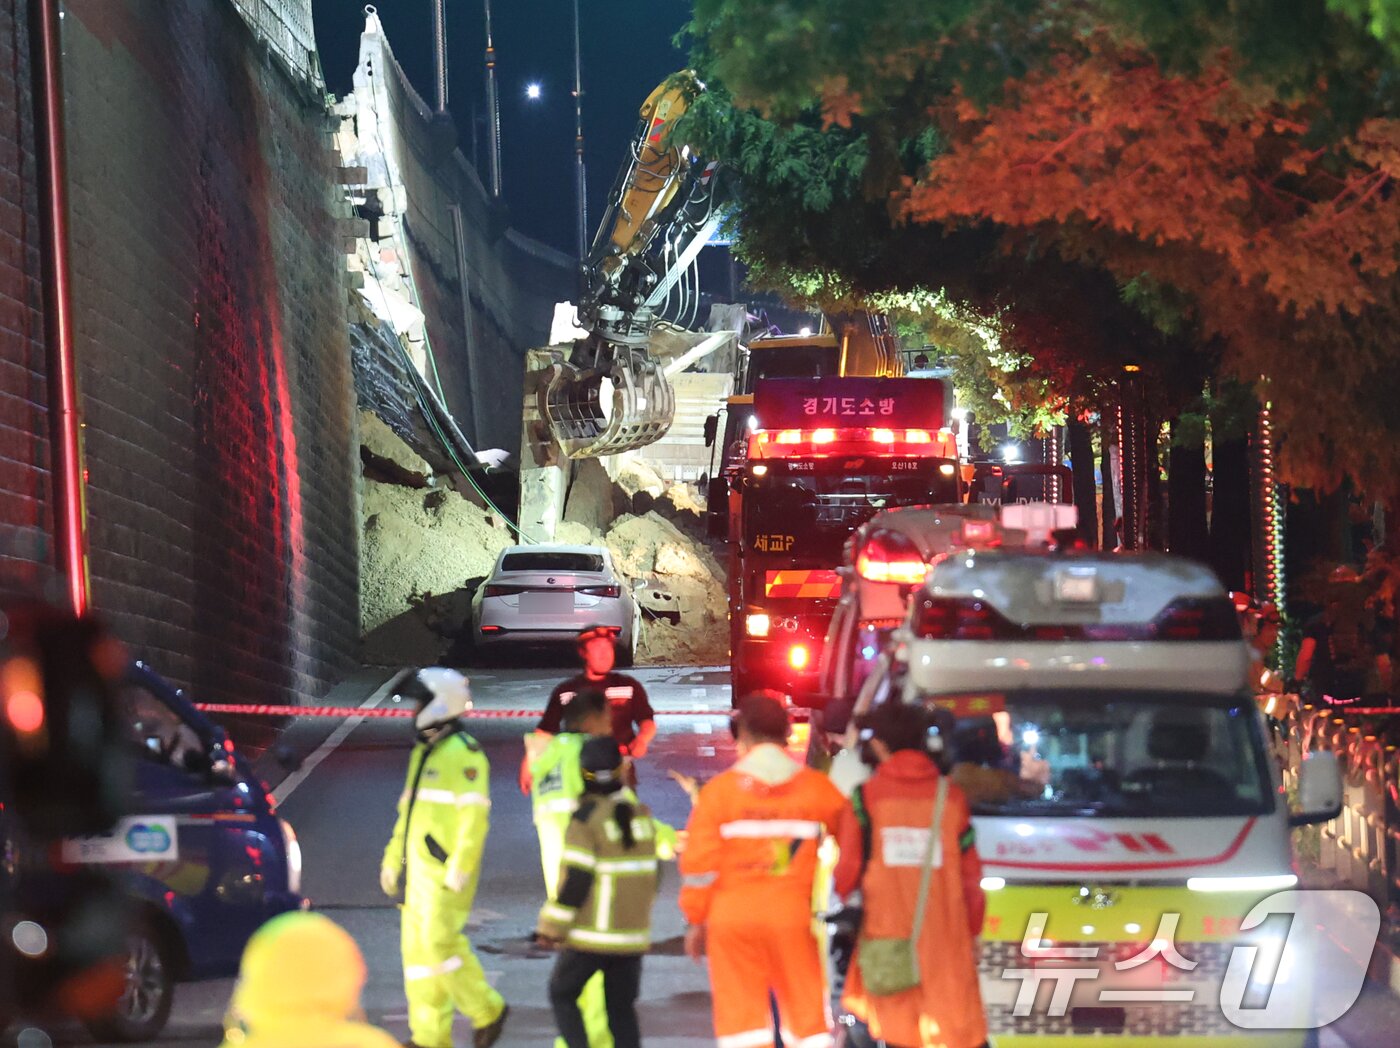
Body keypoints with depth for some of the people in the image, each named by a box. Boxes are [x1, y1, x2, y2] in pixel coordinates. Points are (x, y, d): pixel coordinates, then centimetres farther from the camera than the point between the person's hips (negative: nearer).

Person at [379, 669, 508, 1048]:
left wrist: (459, 867, -22)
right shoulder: (422, 753, 17)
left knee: (440, 943, -13)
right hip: (418, 868, 9)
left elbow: (475, 814, -18)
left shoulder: (463, 753, -12)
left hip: (446, 869, -9)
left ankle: (487, 1011, 4)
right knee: (417, 947, 7)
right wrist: (393, 859, 22)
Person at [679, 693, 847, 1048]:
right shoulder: (815, 787, 0)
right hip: (793, 917, 1)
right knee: (807, 1013, 9)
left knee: (741, 1017, 3)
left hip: (732, 918, -1)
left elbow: (699, 862, -3)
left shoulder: (719, 789, -4)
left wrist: (695, 920, 6)